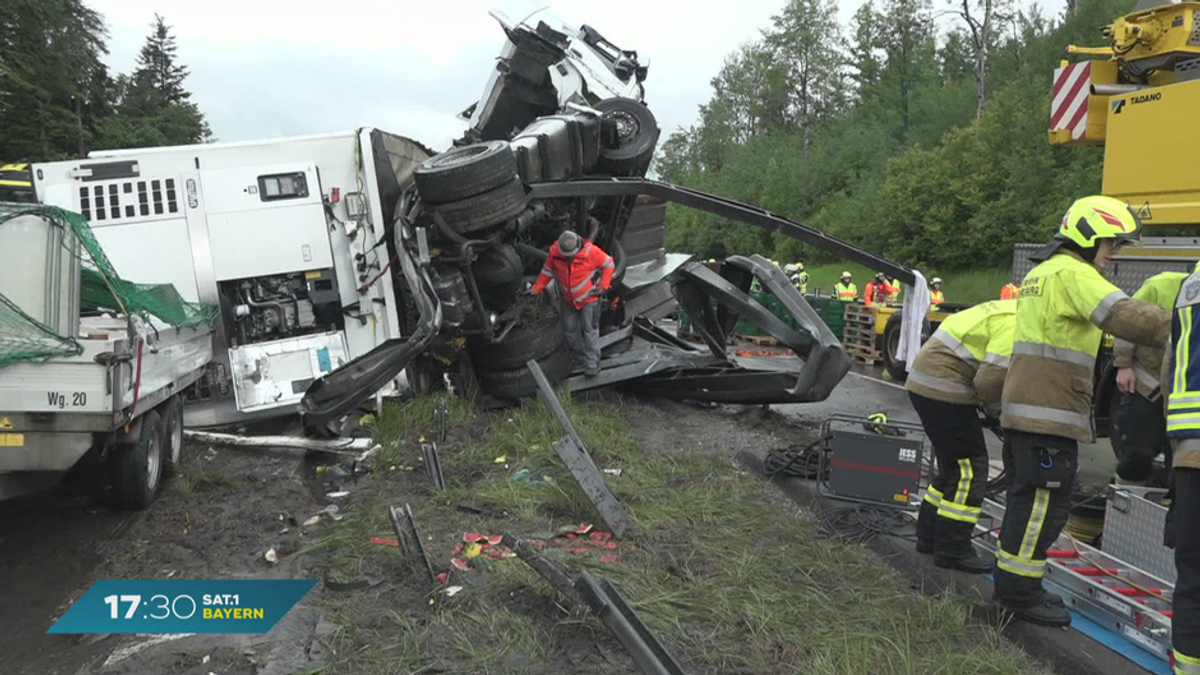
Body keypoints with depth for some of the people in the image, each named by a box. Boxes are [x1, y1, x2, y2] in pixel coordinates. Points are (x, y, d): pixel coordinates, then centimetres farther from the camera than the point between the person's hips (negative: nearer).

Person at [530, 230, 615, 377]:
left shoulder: (590, 251, -24)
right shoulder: (554, 252, -15)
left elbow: (608, 264, -11)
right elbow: (547, 270, 2)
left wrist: (603, 286, -13)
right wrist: (537, 288, -3)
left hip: (589, 298, -4)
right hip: (569, 300, 4)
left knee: (590, 330, -3)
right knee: (570, 330, 12)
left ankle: (592, 364, 3)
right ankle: (579, 360, 30)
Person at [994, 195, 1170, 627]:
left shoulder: (1041, 273, 21)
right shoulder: (1072, 273, -11)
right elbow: (1125, 316, -24)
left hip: (1026, 409, 10)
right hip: (1049, 413, -10)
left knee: (1028, 498, 16)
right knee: (1044, 502, -4)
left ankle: (1010, 585, 25)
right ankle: (1020, 591, 3)